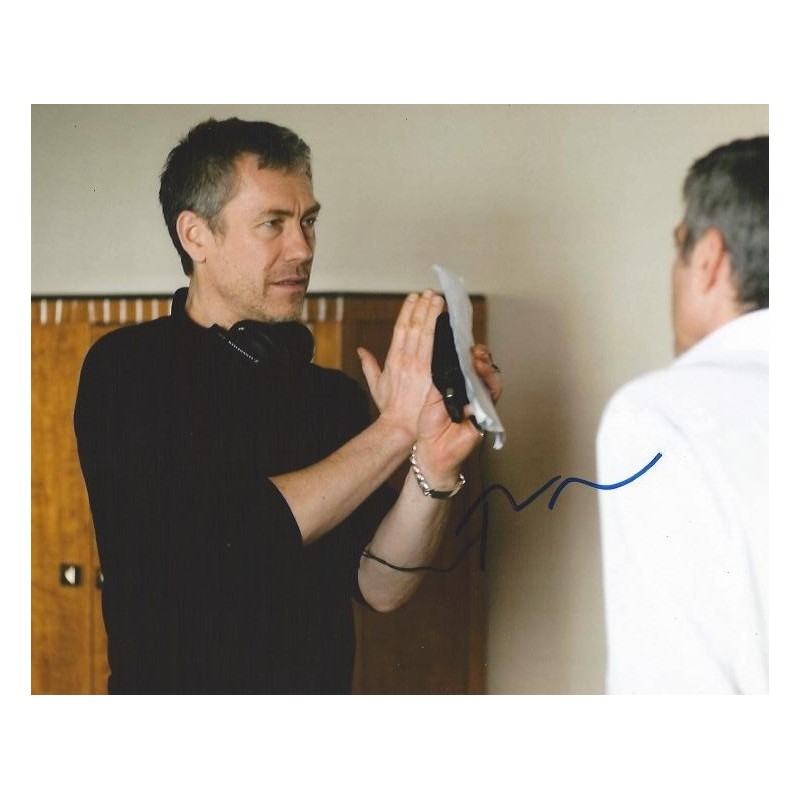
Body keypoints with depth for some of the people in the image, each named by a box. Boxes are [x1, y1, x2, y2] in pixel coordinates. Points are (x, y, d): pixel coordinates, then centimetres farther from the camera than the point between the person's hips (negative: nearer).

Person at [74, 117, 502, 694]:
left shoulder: (334, 393, 5)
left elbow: (379, 587, -1)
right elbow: (217, 541, -18)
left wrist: (436, 466, -17)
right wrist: (395, 429, -14)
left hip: (324, 689, 2)